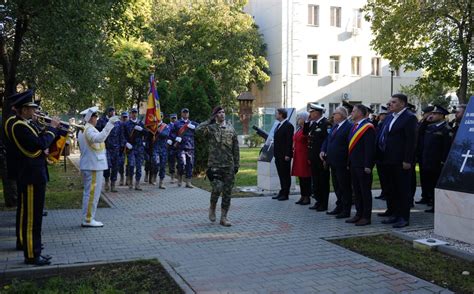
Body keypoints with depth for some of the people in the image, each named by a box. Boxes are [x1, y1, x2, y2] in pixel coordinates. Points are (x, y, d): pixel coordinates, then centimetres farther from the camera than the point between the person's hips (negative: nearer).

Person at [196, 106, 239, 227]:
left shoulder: (230, 129, 10)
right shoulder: (210, 128, -1)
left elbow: (235, 148, 12)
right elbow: (198, 129, -24)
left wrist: (236, 164, 8)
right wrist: (210, 120, -11)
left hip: (229, 166, 4)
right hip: (215, 165, -4)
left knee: (227, 192, 5)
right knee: (217, 188, -17)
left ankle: (223, 217, 15)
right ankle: (212, 207, 14)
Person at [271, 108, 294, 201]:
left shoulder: (288, 126, -13)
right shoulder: (279, 125, 15)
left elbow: (289, 141, -17)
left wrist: (287, 155, -21)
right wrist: (275, 153, 14)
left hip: (284, 155, -9)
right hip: (278, 155, 9)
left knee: (286, 175, 0)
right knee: (281, 175, 14)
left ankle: (285, 194, 5)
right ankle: (282, 192, 21)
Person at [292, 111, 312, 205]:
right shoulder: (299, 129, 14)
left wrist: (309, 158, -18)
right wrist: (294, 153, 15)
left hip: (304, 157, -9)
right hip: (298, 157, 9)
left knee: (306, 177, -2)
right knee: (301, 177, 12)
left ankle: (307, 197, 7)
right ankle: (303, 196, 20)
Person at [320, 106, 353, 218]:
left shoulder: (349, 127, -14)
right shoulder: (334, 126, 15)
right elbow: (327, 140, 19)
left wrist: (348, 161, -20)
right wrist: (323, 151, 3)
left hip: (342, 163, -9)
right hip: (333, 162, 9)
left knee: (345, 187, 1)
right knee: (336, 186, 17)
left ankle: (346, 211, 10)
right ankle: (339, 207, 29)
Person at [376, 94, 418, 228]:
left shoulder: (410, 118, -9)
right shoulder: (389, 117, 15)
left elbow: (411, 140, -15)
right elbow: (382, 136, 17)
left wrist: (407, 160, -18)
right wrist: (381, 156, 10)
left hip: (401, 161, -8)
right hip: (389, 160, 8)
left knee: (403, 189, 0)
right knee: (391, 189, 13)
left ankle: (404, 217, 7)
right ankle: (394, 214, 23)